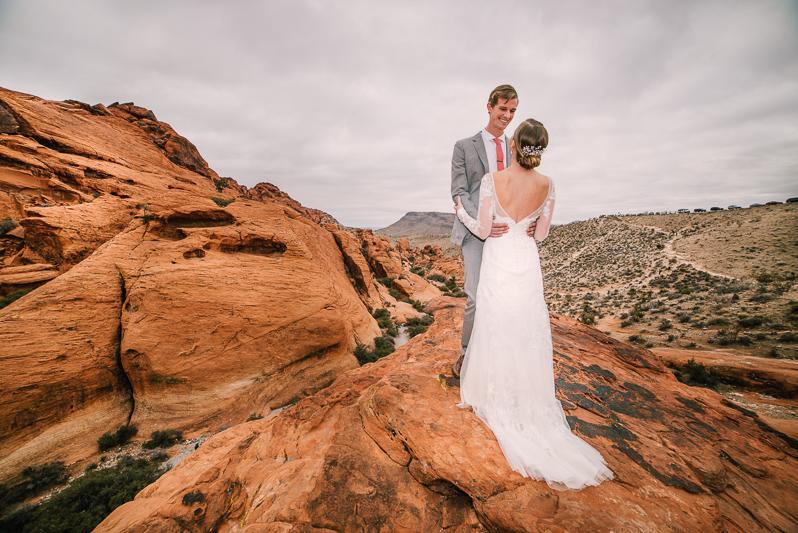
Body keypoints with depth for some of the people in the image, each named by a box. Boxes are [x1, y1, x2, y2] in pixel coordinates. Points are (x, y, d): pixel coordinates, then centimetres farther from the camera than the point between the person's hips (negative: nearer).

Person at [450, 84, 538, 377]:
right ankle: (467, 352, 15)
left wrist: (531, 219, -10)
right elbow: (459, 192, -3)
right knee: (477, 297, -7)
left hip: (508, 231, 4)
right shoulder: (464, 146, 7)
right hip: (475, 231, -3)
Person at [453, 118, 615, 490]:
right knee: (528, 336, 15)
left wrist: (461, 213, 10)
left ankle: (497, 398, 27)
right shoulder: (547, 185, 0)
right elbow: (540, 235, 6)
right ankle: (530, 401, 30)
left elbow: (483, 230, -8)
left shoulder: (492, 179, -11)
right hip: (527, 264, 3)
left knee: (496, 333, 11)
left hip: (498, 264, -3)